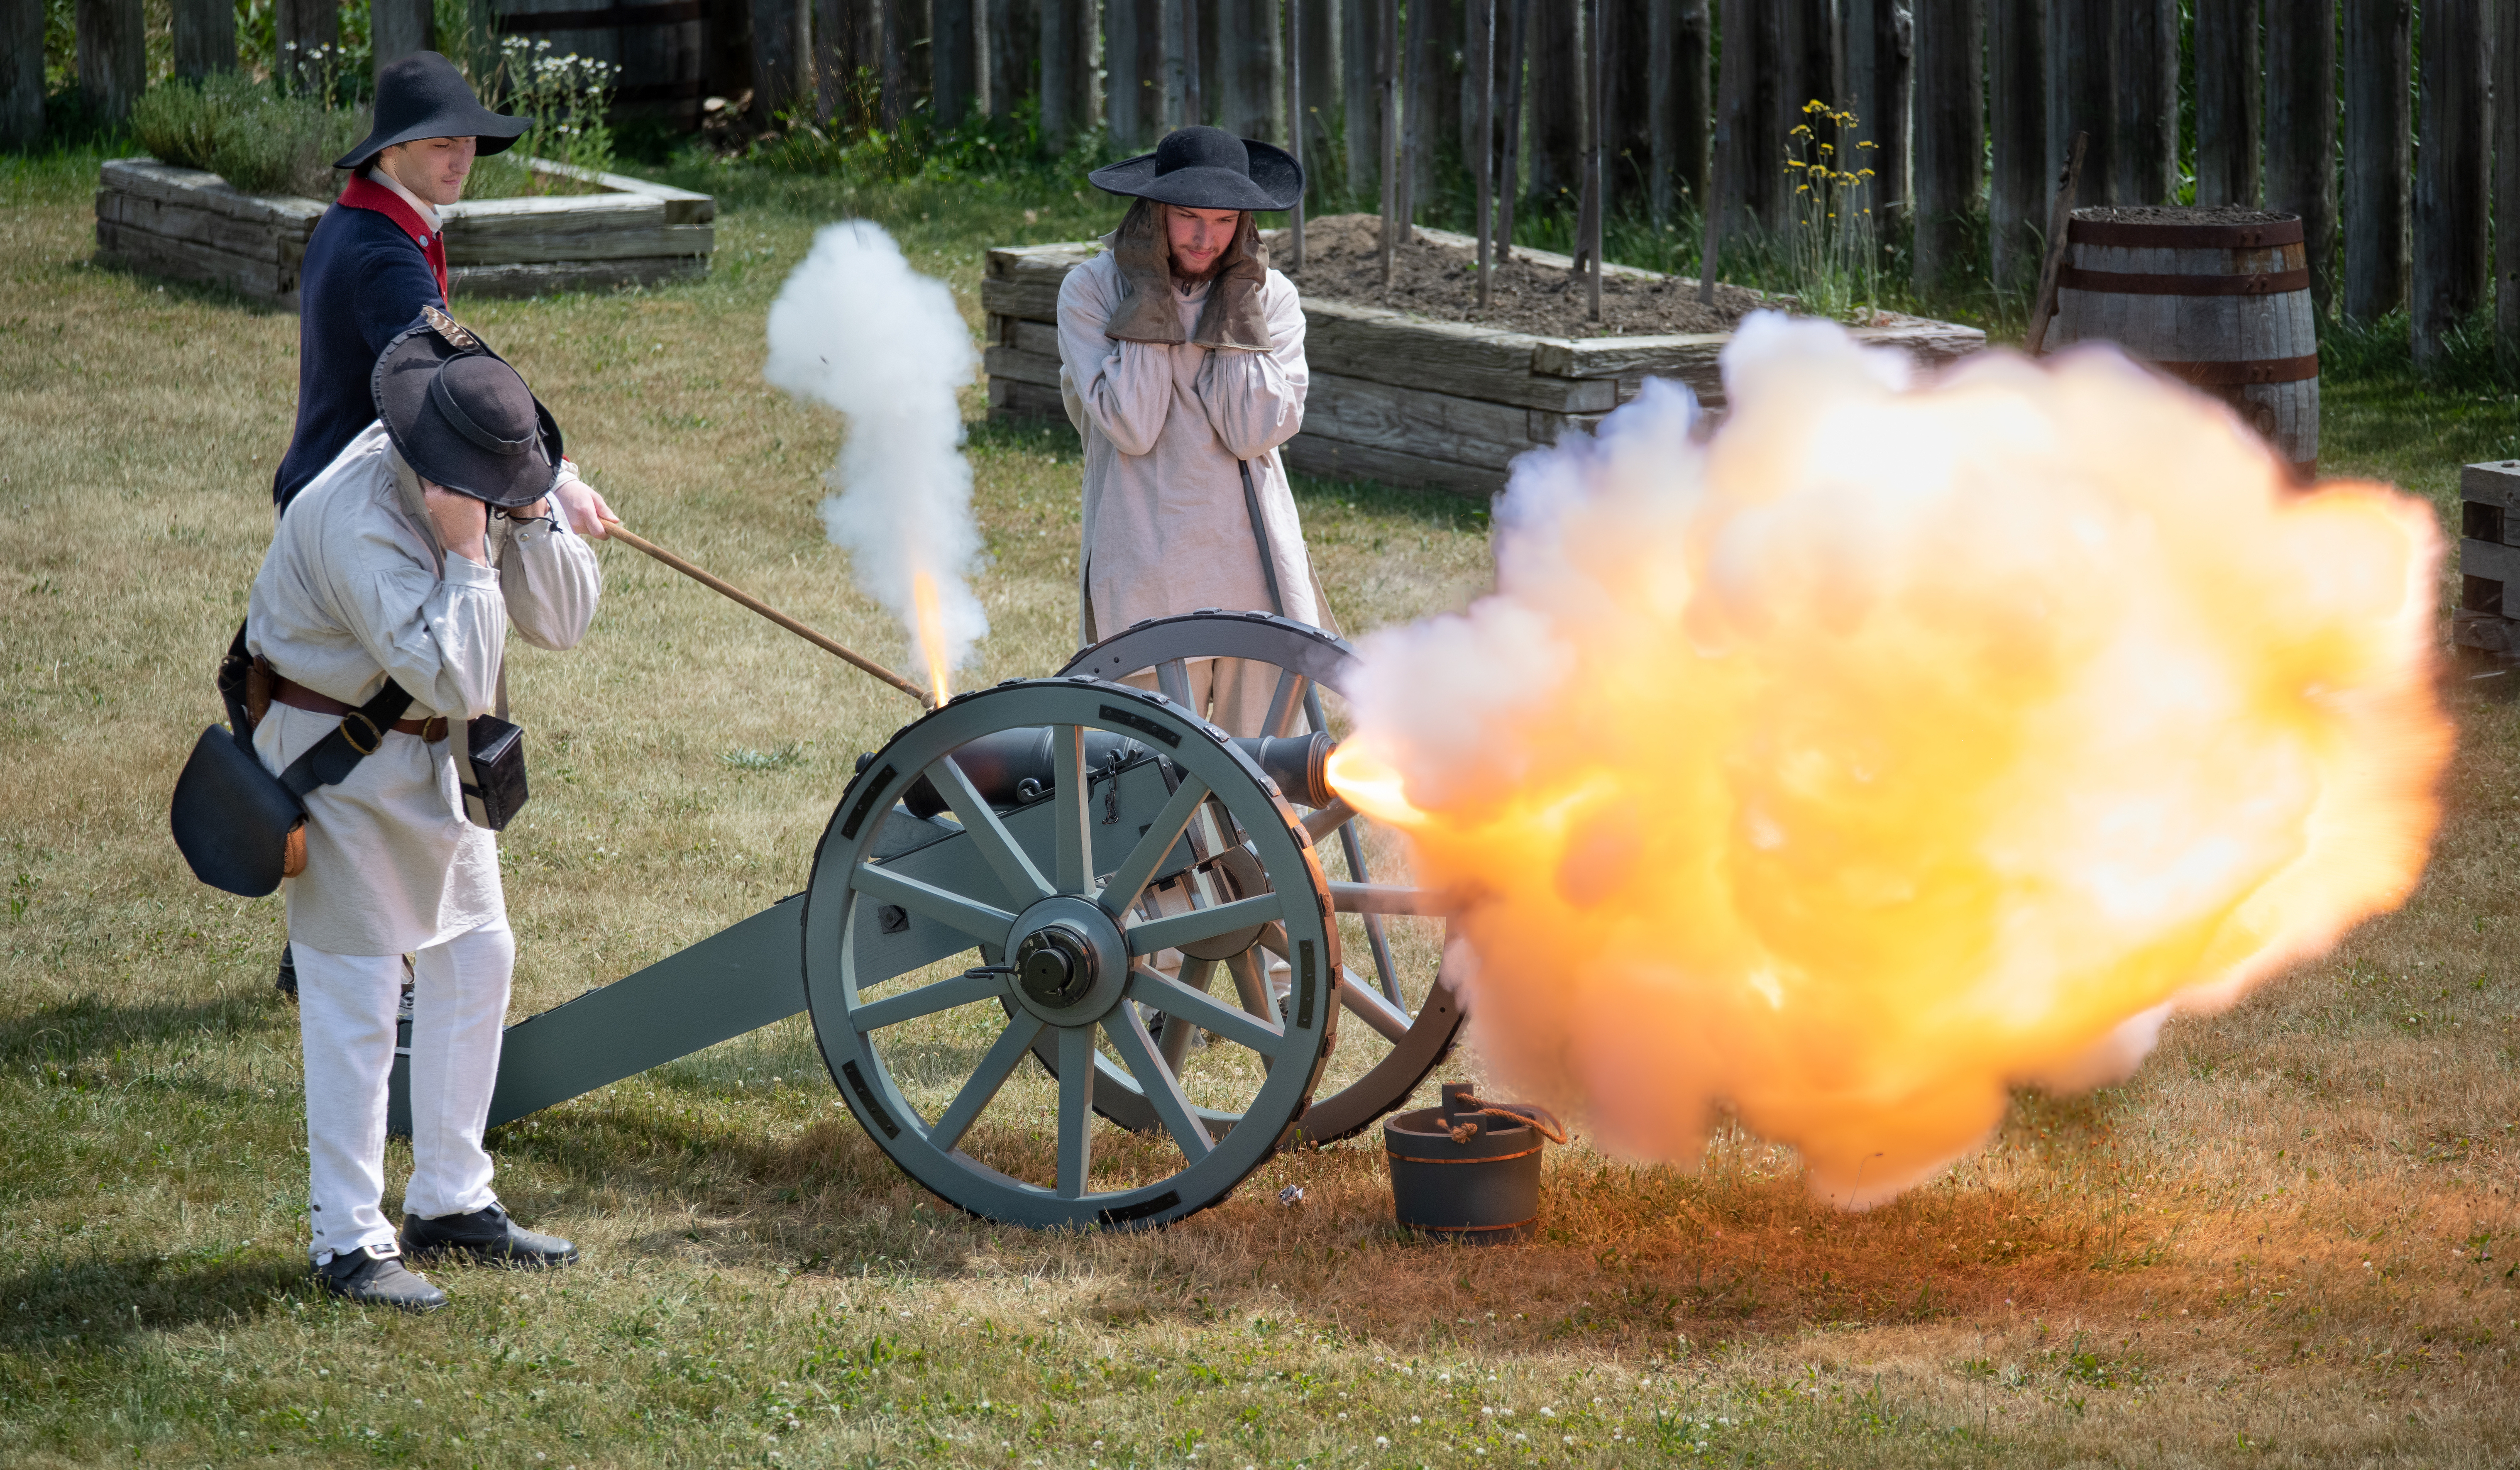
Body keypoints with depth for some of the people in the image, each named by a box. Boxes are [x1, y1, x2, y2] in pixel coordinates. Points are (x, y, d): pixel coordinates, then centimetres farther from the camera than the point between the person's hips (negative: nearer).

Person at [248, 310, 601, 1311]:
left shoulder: (487, 479, -5)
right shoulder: (363, 520, -30)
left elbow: (563, 620, -5)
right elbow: (454, 676, -35)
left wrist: (524, 519, -19)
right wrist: (466, 549, -35)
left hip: (432, 754, 8)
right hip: (337, 754, -8)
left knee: (475, 957, 11)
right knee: (356, 986, -7)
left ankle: (450, 1203, 22)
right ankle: (348, 1240, -1)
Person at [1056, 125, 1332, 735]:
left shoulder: (1270, 297, 5)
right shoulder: (1091, 291, 0)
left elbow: (1255, 432, -8)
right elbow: (1132, 427, -12)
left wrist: (1237, 306, -7)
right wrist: (1149, 296, -10)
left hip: (1258, 576, 2)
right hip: (1146, 584, -2)